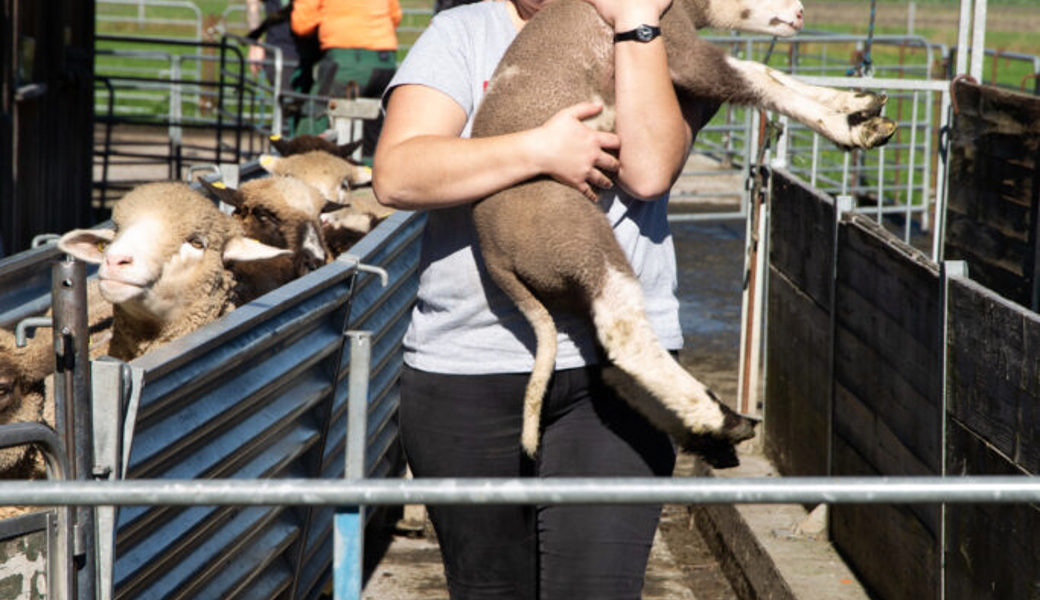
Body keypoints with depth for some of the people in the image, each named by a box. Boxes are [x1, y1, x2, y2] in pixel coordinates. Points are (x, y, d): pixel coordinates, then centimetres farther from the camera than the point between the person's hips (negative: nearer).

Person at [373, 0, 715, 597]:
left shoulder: (652, 53, 7)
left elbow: (649, 171, -14)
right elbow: (397, 175, -11)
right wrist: (540, 151, -19)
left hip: (615, 368, -1)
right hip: (466, 368, 1)